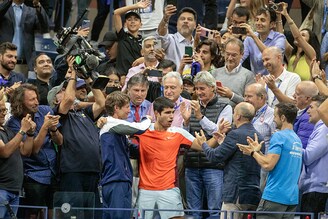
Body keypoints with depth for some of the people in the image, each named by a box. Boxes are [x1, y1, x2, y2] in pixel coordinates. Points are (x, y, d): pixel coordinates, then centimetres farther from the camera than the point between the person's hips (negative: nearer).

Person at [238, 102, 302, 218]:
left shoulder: (278, 136, -11)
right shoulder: (297, 140, 15)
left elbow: (268, 165, -17)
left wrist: (253, 152, -1)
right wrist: (258, 151, 17)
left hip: (275, 195, -8)